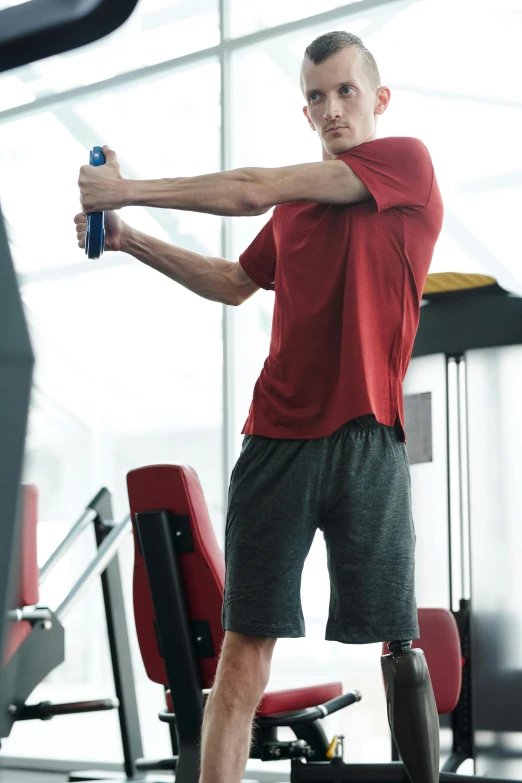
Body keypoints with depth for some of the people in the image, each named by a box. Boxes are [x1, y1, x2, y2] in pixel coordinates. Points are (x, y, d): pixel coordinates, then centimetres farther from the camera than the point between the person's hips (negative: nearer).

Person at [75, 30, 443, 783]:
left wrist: (128, 188, -2)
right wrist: (132, 240, 21)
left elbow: (254, 189, -8)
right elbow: (236, 283, 31)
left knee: (386, 646, -2)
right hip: (277, 438, 5)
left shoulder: (407, 159, -2)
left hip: (367, 440, -4)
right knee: (246, 643, -1)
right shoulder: (298, 199, 18)